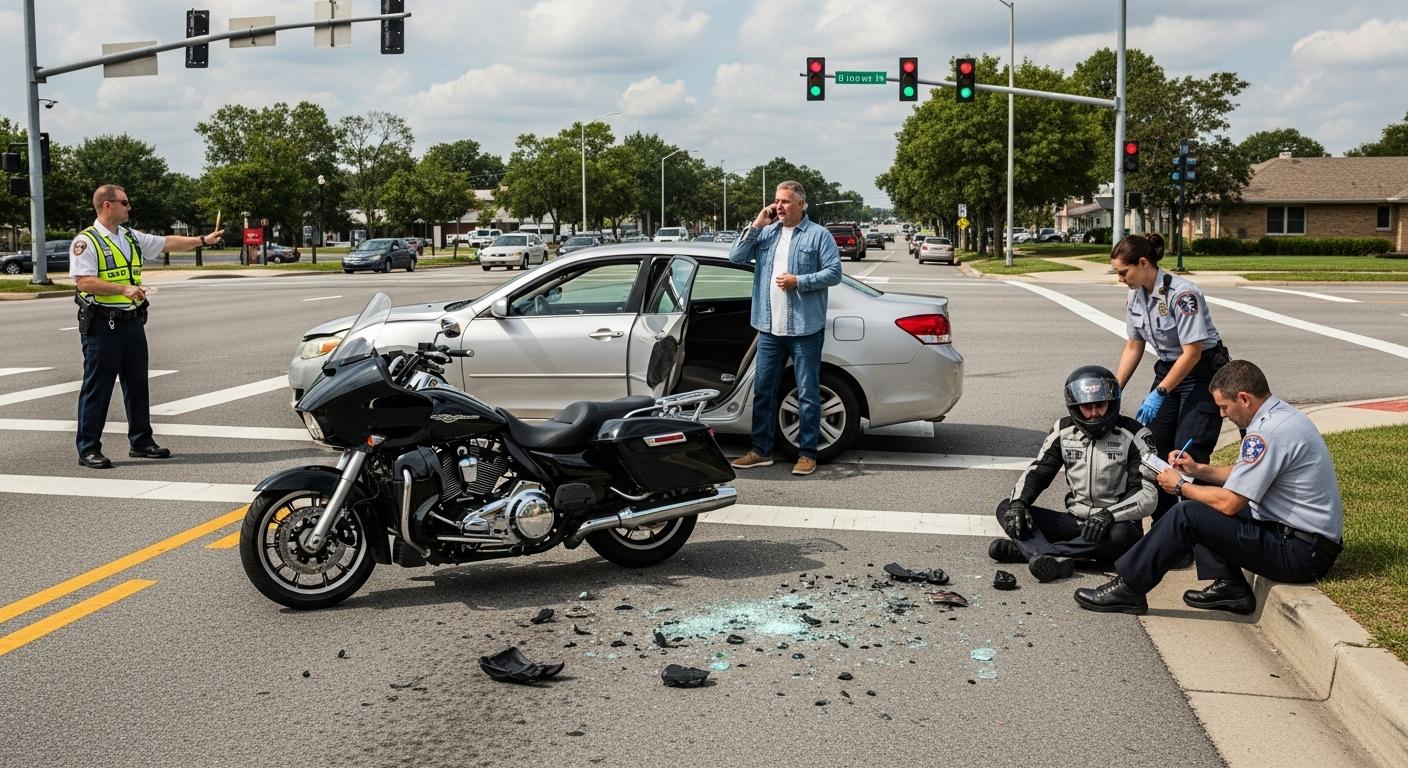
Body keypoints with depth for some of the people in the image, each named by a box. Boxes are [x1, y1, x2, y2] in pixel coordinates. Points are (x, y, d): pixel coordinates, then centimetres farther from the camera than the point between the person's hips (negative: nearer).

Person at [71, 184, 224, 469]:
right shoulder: (86, 241, -9)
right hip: (102, 325, -8)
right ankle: (88, 449, 5)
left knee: (137, 384, 13)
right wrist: (124, 289, -26)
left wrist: (203, 240, 18)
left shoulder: (132, 238, 14)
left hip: (132, 321, 8)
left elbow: (167, 243, 21)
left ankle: (141, 442, 23)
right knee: (97, 388, -2)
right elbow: (84, 281, -19)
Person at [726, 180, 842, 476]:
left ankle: (807, 453, 10)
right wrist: (756, 226, -4)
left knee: (807, 394, 2)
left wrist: (798, 281, -16)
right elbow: (735, 257, 3)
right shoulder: (766, 233, 11)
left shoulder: (818, 235, -1)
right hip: (770, 327, 5)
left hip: (805, 329, -5)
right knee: (763, 390, 10)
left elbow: (834, 272, -7)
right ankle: (761, 450, 20)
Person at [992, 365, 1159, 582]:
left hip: (1115, 523, -4)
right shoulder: (1064, 431, 5)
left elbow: (1148, 495, -15)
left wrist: (1109, 515, -32)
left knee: (1122, 535, -40)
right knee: (1006, 509, -14)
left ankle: (1027, 548, -37)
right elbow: (1037, 472, 6)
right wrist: (1018, 502, -15)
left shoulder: (1133, 436, -8)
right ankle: (1056, 559, -41)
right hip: (1074, 522, 4)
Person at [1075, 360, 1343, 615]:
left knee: (1186, 515, -15)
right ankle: (1230, 586, 10)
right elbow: (1246, 475, 23)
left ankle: (1127, 589, -5)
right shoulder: (1285, 414, 10)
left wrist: (1180, 486, -5)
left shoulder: (1268, 432, -22)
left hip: (1299, 552, -10)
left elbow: (1229, 503, -20)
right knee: (1203, 498, 14)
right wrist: (1198, 469, 13)